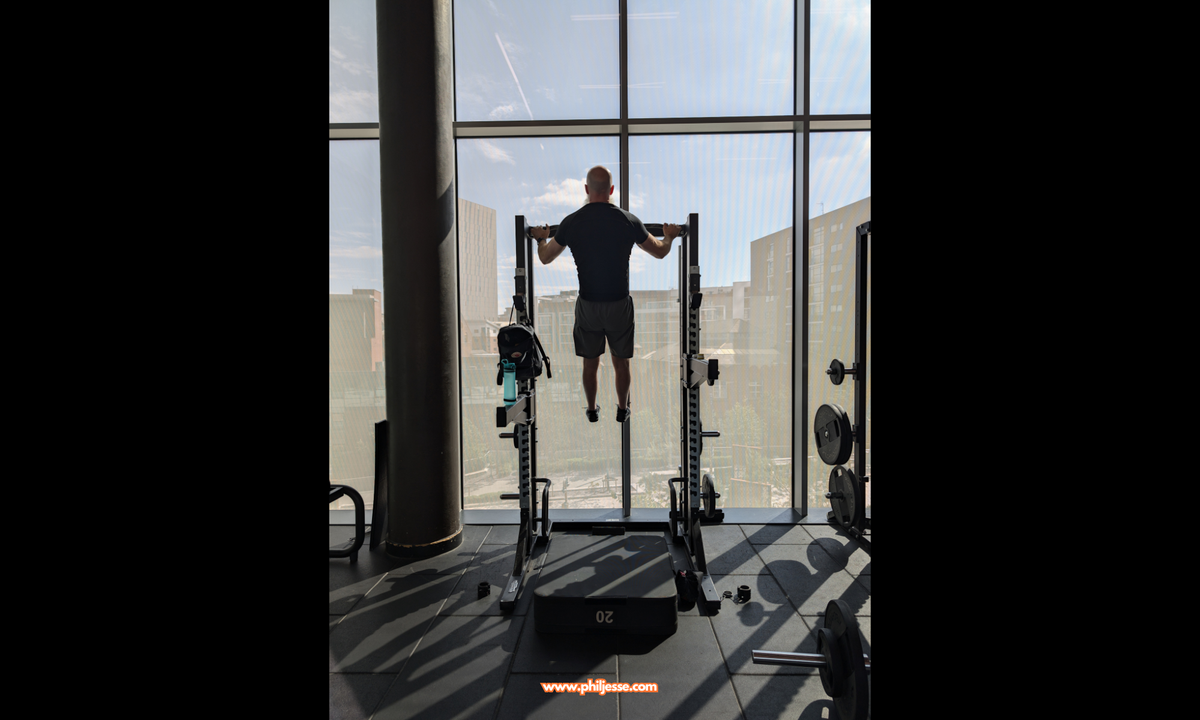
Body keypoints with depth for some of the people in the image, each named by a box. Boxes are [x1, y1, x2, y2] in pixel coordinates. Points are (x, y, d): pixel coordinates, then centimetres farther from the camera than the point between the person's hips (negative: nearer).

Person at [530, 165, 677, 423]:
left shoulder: (571, 222, -6)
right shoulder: (628, 220, -8)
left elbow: (545, 258, 7)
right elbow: (660, 252, 5)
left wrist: (542, 238, 29)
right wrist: (669, 237, 28)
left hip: (587, 305, 1)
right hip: (619, 304, 0)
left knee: (590, 361, 16)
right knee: (620, 361, 16)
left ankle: (592, 410, 31)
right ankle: (623, 409, 31)